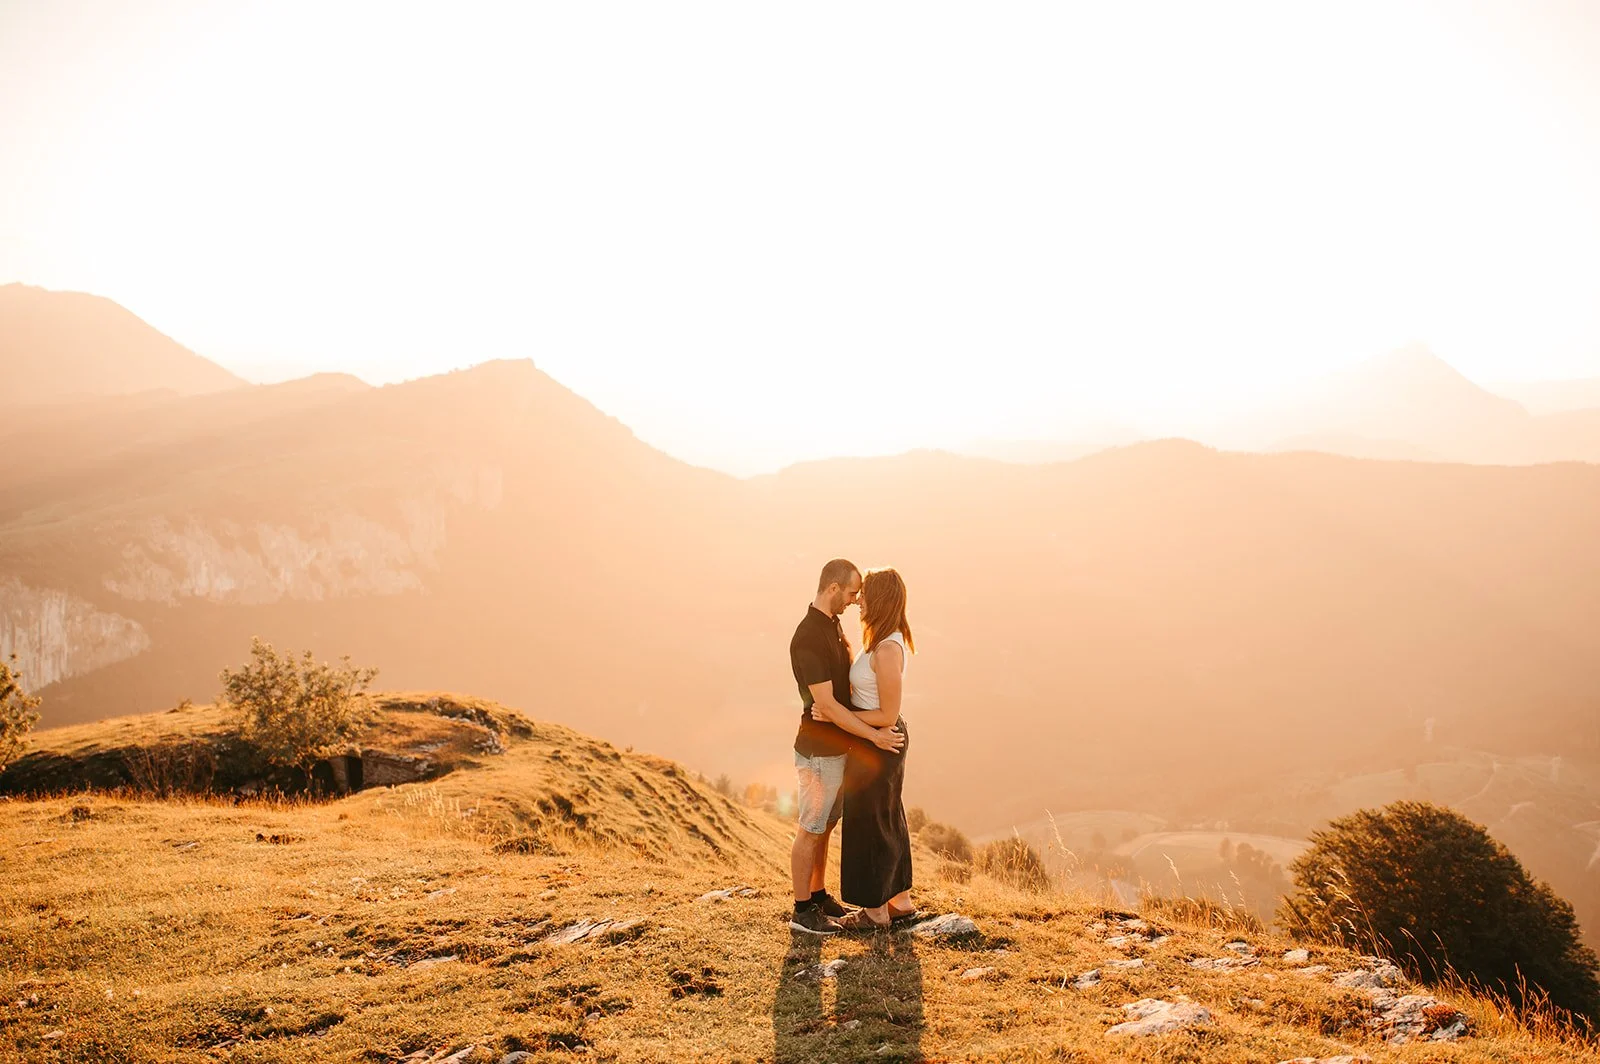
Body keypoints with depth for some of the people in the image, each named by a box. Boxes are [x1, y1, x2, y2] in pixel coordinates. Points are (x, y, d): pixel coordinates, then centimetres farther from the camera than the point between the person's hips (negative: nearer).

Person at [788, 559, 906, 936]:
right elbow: (827, 705, -26)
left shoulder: (833, 624, 6)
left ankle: (818, 895, 32)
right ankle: (802, 911, 14)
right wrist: (874, 735, -21)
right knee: (811, 830, 3)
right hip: (819, 750, -9)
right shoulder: (808, 639, -25)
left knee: (825, 825, 19)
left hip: (838, 746, 9)